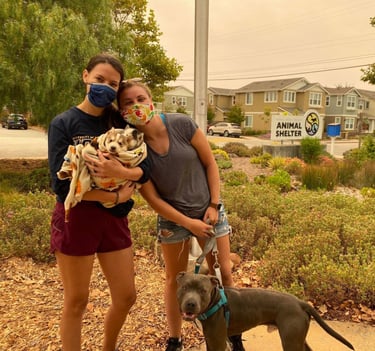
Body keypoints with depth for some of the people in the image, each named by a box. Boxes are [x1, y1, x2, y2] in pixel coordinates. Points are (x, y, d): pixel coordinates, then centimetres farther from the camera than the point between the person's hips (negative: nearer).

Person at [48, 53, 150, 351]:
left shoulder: (121, 123, 4)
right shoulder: (63, 123, -7)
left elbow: (145, 168, -6)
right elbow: (62, 184, -16)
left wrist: (120, 172, -27)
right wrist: (115, 196, -15)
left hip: (114, 219, 5)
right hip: (75, 219, -4)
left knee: (126, 297, 14)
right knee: (76, 302, 9)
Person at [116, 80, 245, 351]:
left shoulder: (182, 124, -17)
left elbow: (210, 163, -7)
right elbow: (151, 197, -12)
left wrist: (214, 205, -10)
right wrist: (188, 223, -12)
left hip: (208, 209, 0)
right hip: (172, 218, 0)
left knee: (224, 273, 7)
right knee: (175, 279, 12)